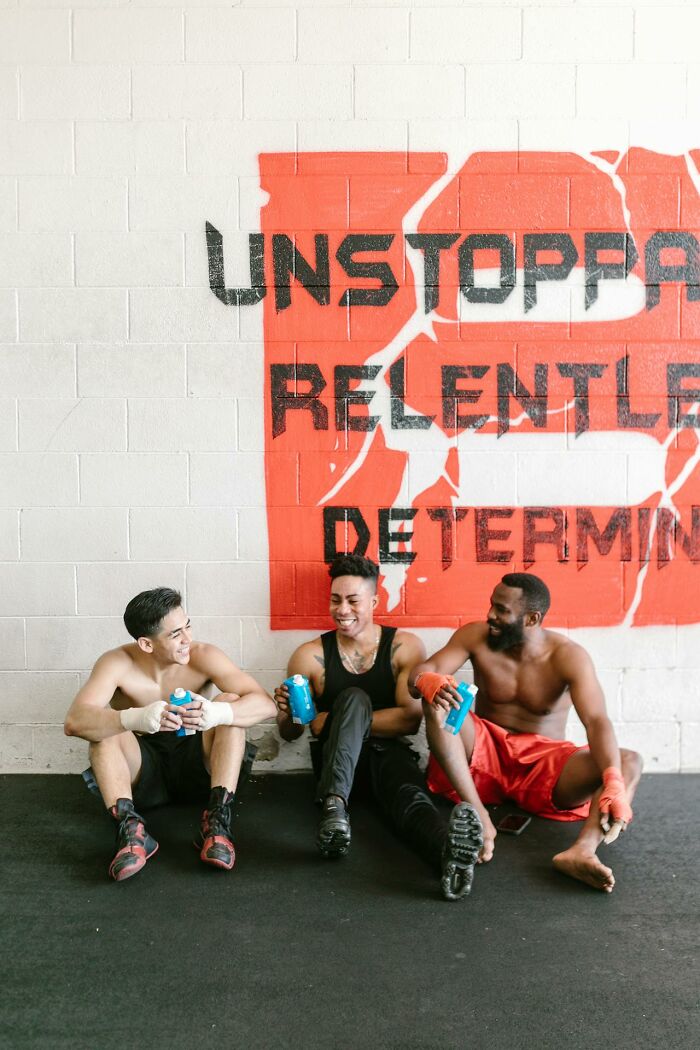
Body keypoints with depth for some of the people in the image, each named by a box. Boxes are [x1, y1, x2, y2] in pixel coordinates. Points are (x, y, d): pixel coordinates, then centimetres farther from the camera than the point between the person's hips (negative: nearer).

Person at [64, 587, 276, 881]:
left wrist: (216, 713, -47)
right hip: (141, 770, 0)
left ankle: (217, 820, -32)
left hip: (196, 768, 1)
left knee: (231, 703, -23)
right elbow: (74, 721, -32)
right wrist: (135, 718, -51)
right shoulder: (118, 663, -16)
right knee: (104, 727, -26)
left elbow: (265, 704, -25)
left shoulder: (202, 656, -15)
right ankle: (129, 826, -36)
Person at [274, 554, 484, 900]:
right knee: (354, 697, -28)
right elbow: (289, 734, 8)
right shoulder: (311, 655, 2)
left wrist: (333, 722, -14)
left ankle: (449, 848, -66)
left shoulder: (404, 647, 1)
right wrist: (284, 713, -17)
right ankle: (333, 806, -45)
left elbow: (411, 718, -10)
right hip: (334, 759, 0)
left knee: (409, 793, -34)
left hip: (388, 754, 0)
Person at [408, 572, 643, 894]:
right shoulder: (475, 637, -6)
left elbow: (596, 721, -24)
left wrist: (614, 786, -42)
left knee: (629, 762, -23)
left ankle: (581, 850, -46)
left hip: (544, 763, 0)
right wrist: (428, 682, -41)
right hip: (484, 754, 1)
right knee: (437, 702, -27)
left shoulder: (567, 656, -11)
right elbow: (418, 673, -14)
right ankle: (479, 816, -35)